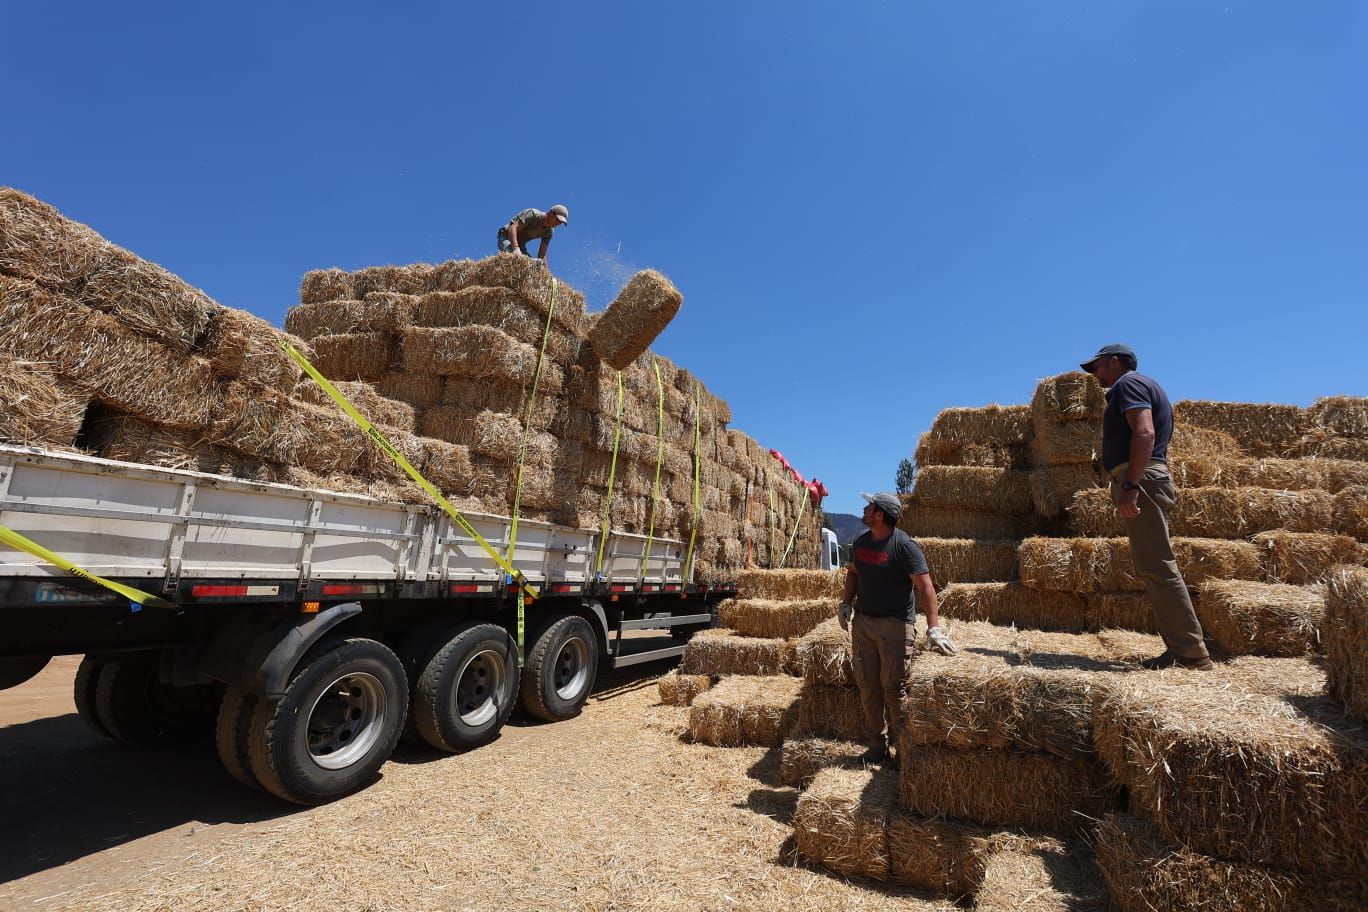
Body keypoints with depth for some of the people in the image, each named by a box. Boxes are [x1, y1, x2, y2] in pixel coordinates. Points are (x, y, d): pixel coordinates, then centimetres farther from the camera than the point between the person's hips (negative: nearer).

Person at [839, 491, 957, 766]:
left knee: (893, 687, -1)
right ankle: (877, 746, 24)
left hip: (895, 625, -6)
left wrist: (934, 628, -25)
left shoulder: (904, 545, -16)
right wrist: (847, 603, 13)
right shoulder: (861, 541, 5)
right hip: (862, 621, 6)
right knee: (867, 686, 10)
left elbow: (925, 586, -19)